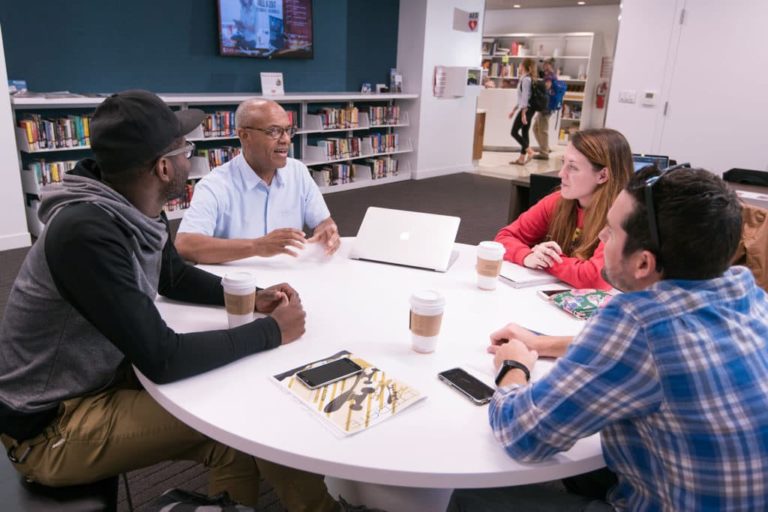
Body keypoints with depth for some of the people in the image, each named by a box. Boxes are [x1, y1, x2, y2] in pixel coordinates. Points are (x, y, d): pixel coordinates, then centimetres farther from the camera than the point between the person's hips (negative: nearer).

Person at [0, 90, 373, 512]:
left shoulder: (133, 211, -5)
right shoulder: (86, 232, -32)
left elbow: (175, 278, 13)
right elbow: (163, 360, -32)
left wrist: (251, 297, -3)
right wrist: (272, 332, -22)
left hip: (106, 380, 8)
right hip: (53, 425, -7)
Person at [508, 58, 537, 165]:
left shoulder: (525, 79, -13)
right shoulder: (528, 79, 16)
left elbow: (525, 97, -18)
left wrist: (523, 113, -21)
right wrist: (514, 110, 24)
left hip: (525, 110, -9)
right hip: (528, 109, 9)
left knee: (514, 132, -5)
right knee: (524, 133, 7)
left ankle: (529, 151, -10)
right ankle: (521, 158, 8)